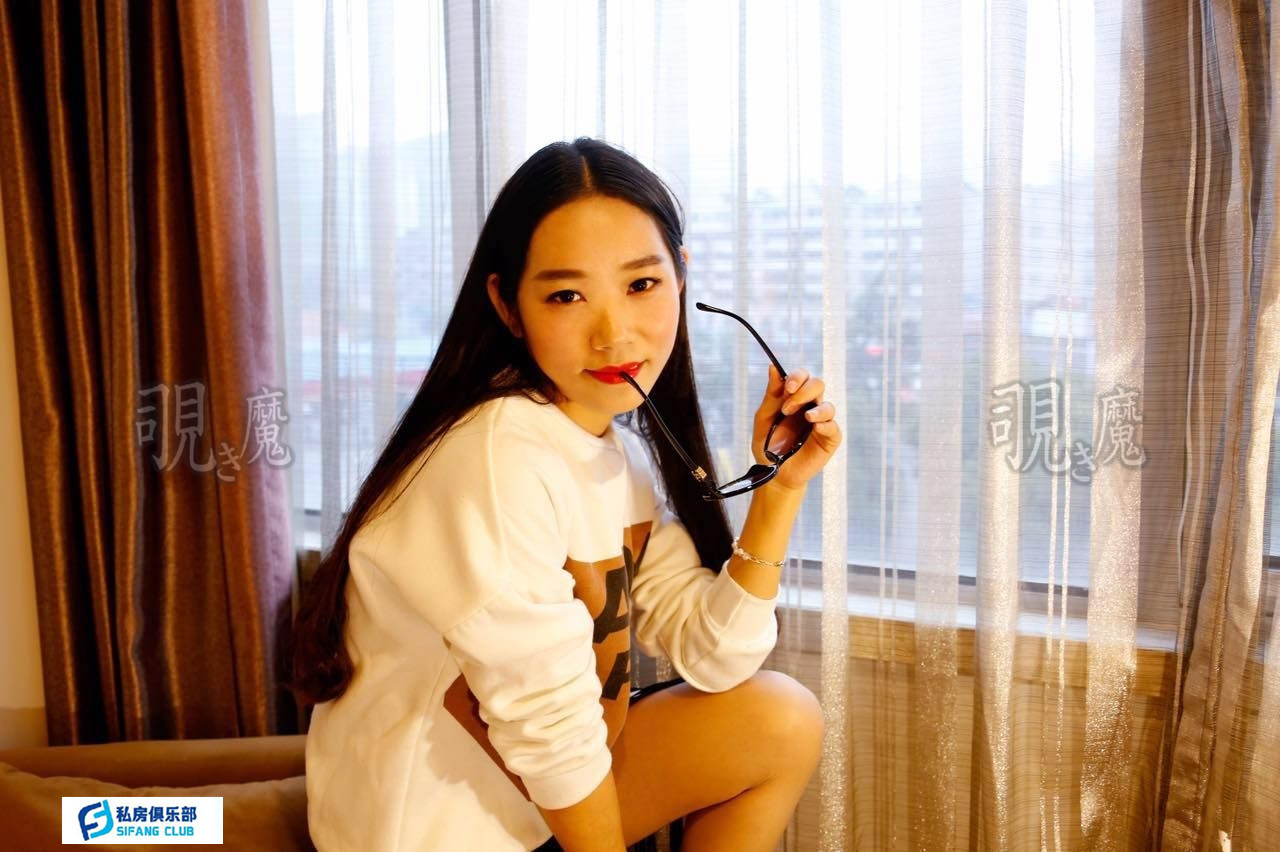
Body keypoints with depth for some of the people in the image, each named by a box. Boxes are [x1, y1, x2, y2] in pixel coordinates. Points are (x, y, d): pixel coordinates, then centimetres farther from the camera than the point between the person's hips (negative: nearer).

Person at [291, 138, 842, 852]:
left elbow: (706, 656, -4)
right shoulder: (500, 456, -27)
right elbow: (547, 723, -22)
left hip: (553, 787, 7)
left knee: (785, 720, -2)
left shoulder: (622, 442, -1)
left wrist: (779, 490, -12)